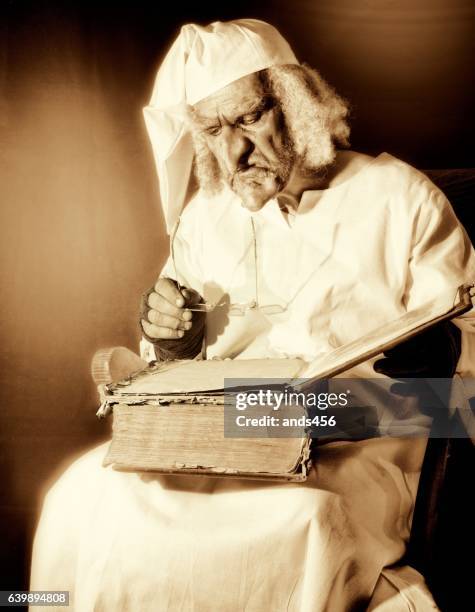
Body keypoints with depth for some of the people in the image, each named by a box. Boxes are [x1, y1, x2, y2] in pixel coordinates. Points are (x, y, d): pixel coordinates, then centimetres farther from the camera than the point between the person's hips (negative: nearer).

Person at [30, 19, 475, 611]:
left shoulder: (399, 196, 1)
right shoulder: (203, 214, 13)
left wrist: (425, 351, -21)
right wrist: (172, 340, -4)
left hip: (358, 445, -3)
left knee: (305, 520, -35)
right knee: (86, 496, -20)